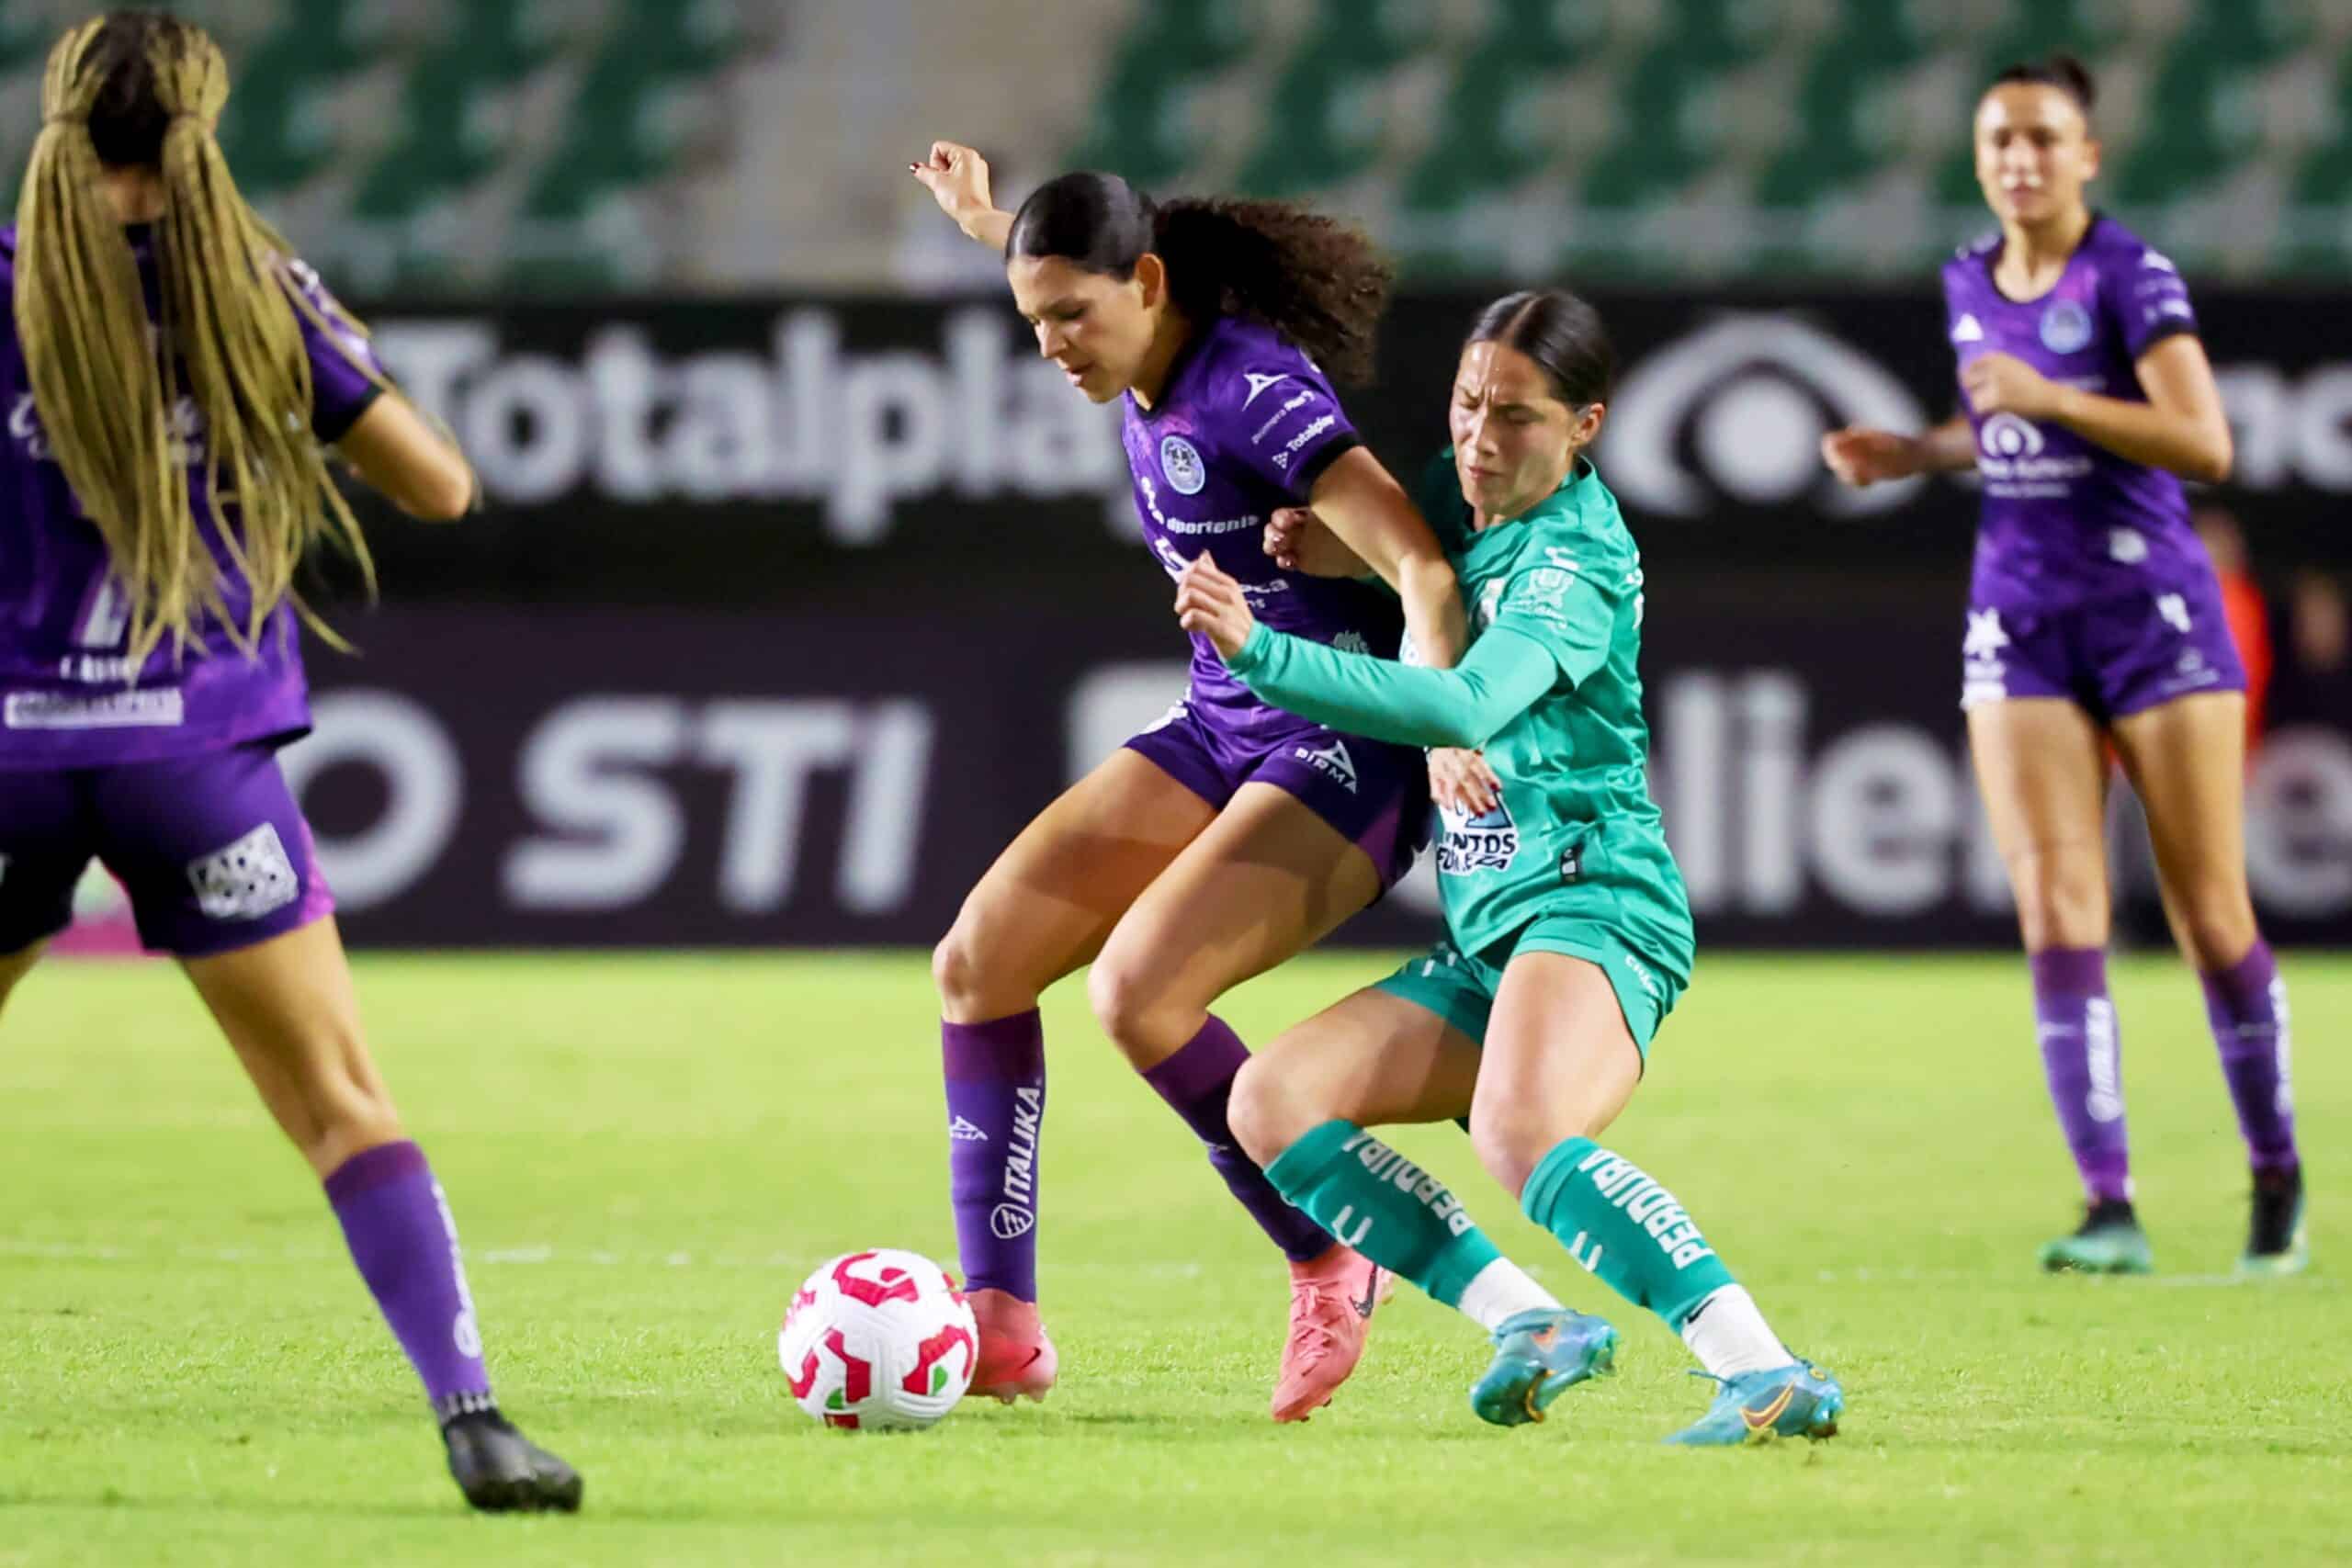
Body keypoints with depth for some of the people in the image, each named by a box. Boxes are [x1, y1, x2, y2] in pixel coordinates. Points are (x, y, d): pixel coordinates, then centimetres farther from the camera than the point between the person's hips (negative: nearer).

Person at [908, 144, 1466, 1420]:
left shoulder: (1254, 390, -22)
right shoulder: (1146, 375, 3)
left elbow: (1423, 567, -30)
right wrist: (988, 225, 34)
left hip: (1347, 751, -9)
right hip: (1221, 730, 9)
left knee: (1136, 992, -25)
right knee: (978, 961, -1)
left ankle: (1329, 1273, -6)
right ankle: (999, 1327, 1)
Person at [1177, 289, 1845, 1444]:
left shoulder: (1580, 562, -12)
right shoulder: (1459, 501, 13)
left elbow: (1466, 706, -29)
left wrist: (1259, 651, -36)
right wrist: (1350, 559, 10)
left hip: (1591, 903, -10)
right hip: (1485, 936, 10)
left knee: (1515, 1135, -36)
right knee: (1270, 1103, -2)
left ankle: (1767, 1375, -43)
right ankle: (1531, 1325, -10)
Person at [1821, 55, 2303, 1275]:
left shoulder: (2132, 278, -10)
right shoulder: (1968, 284, 8)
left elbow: (2205, 446, -19)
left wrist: (2052, 399, -26)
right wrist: (1914, 454, 6)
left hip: (2151, 611, -4)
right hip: (2021, 619, 4)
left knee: (2211, 918, 0)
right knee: (2055, 912, -9)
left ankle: (2277, 1178, 19)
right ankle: (2110, 1210, -10)